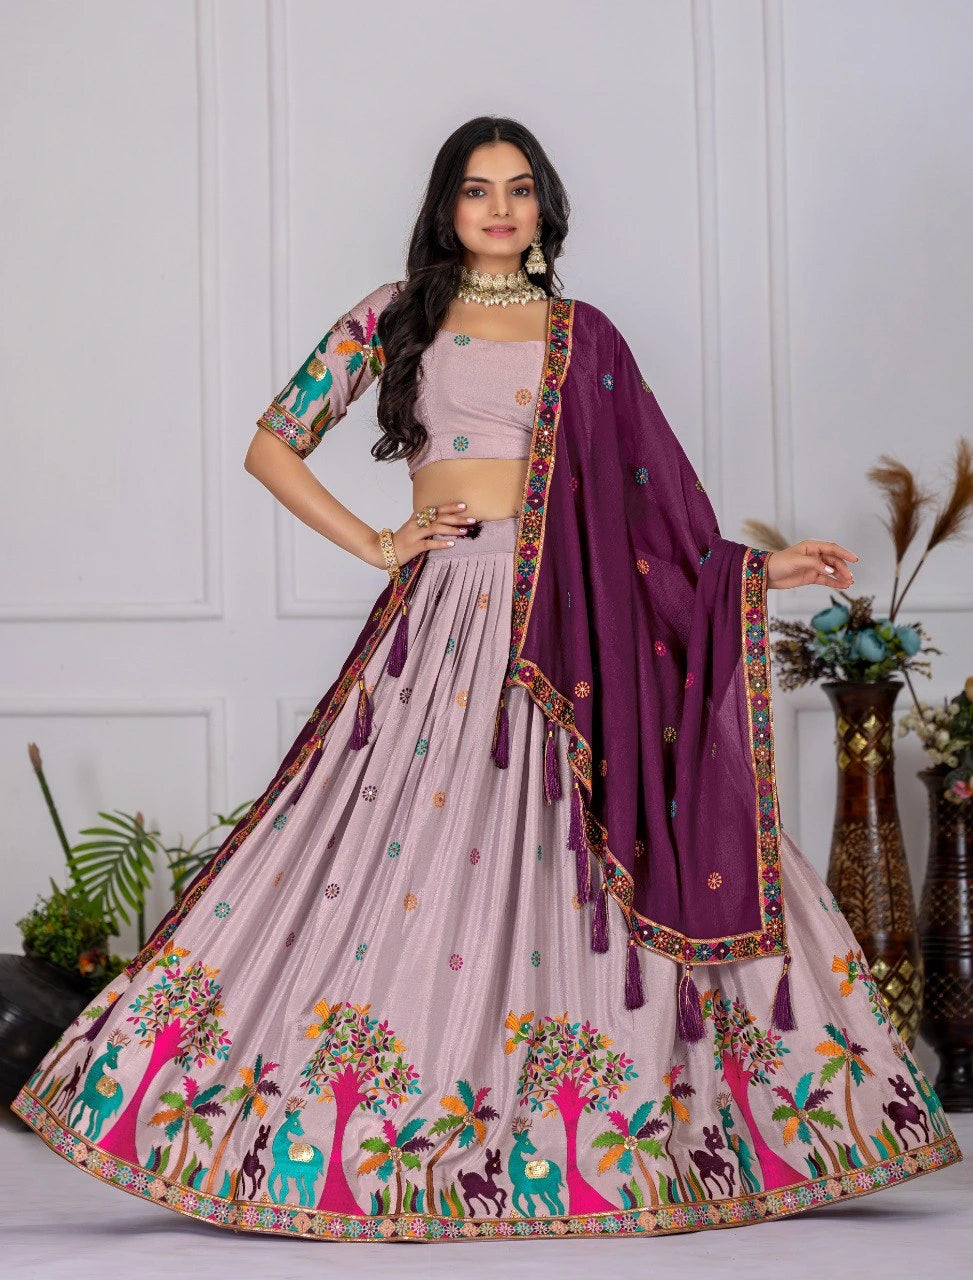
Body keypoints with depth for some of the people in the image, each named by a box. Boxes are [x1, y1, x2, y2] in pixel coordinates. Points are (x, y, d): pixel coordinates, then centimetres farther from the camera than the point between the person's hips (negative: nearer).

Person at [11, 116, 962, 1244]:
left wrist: (760, 570, 9)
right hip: (445, 614, -1)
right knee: (410, 842, -6)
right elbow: (271, 446, 10)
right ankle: (385, 1127, 1)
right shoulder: (395, 317, 11)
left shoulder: (581, 336, 15)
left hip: (573, 622, 2)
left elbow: (648, 498, 16)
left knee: (575, 853, -3)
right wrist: (372, 543, 2)